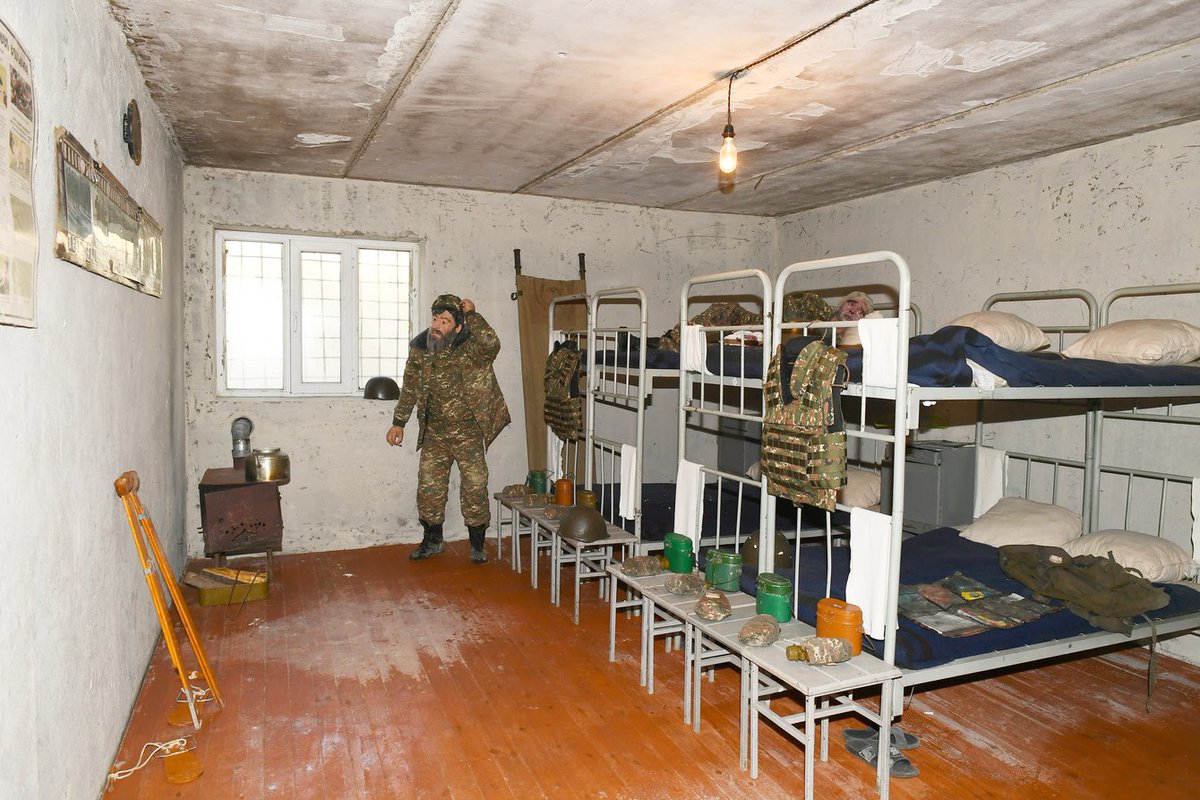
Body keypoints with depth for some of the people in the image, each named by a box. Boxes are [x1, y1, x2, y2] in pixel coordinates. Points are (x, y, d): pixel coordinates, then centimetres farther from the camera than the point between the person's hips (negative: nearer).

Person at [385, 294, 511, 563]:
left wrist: (471, 314, -31)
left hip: (468, 433, -4)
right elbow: (409, 388, 8)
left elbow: (492, 344, -41)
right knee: (428, 487, 8)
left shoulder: (470, 348, -16)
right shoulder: (419, 348, -3)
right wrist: (398, 423, 8)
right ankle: (432, 541, 28)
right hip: (434, 434, 4)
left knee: (475, 486, 1)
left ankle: (477, 545, 17)